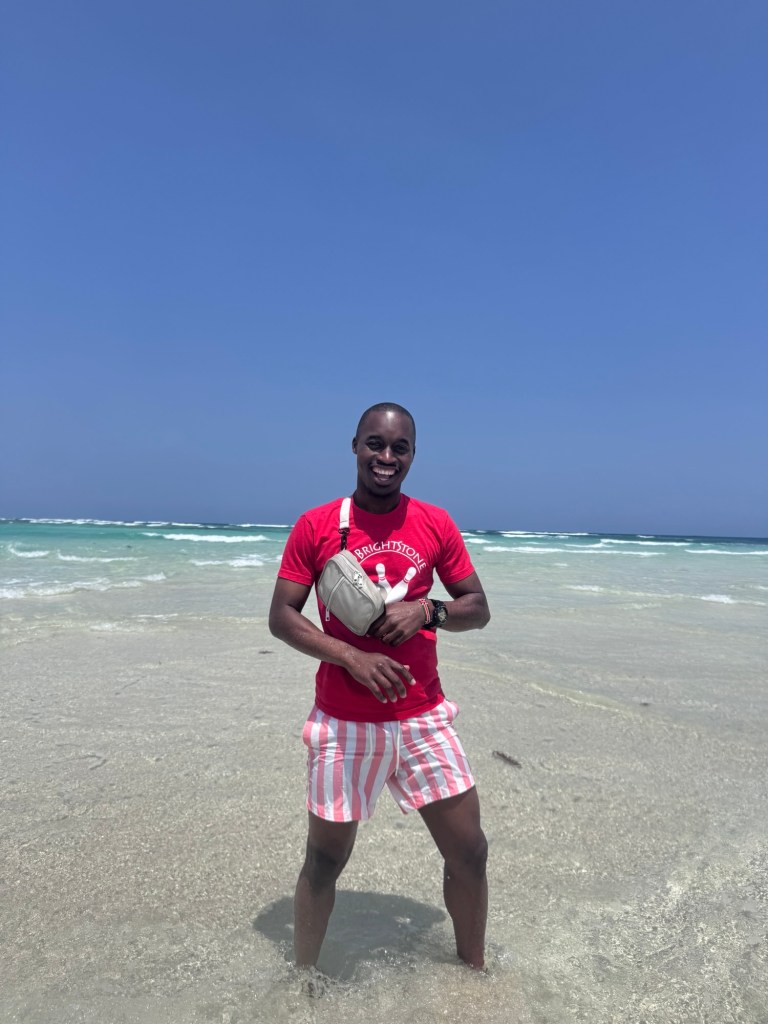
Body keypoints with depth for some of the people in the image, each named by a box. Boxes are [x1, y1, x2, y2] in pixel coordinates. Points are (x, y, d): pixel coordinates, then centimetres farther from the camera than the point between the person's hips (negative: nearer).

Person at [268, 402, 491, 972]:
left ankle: (475, 973, 35)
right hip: (345, 722, -2)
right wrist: (352, 657, -18)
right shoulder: (315, 526, -4)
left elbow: (479, 609, 7)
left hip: (422, 716, 3)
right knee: (325, 859, 10)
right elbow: (281, 617, -4)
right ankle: (302, 982, 37)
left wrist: (428, 609, -14)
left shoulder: (436, 525, 3)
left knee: (469, 852, 7)